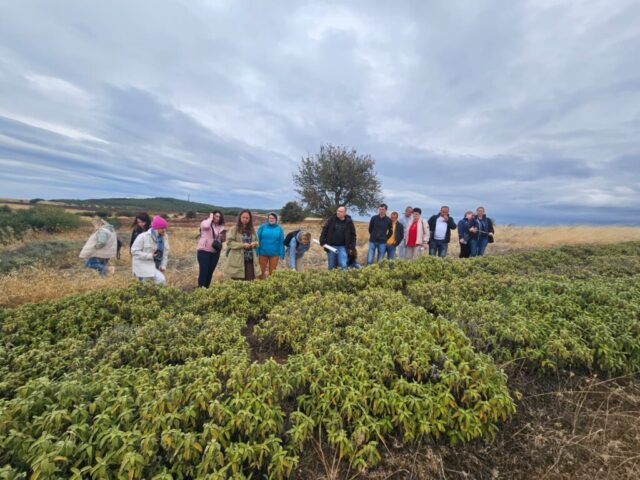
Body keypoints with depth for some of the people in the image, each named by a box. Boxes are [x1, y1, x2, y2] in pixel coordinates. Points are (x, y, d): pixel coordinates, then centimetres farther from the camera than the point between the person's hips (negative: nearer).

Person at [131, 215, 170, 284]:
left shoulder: (165, 237, 0)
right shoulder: (143, 237, -15)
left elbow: (165, 252, 7)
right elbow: (134, 251, -15)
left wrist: (163, 265, 0)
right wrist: (149, 256, -23)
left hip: (156, 266, 7)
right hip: (143, 265, -7)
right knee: (161, 280, -21)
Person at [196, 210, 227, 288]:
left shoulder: (220, 227, 12)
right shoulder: (205, 223, -1)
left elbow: (223, 240, 13)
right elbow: (205, 226, -27)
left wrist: (224, 233, -6)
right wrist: (210, 218, -10)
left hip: (215, 253, 5)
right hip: (204, 251, -5)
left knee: (210, 272, 10)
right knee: (203, 271, -9)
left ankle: (206, 288, 20)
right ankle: (201, 288, -5)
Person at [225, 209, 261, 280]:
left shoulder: (252, 229, 12)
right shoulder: (234, 229, -2)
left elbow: (257, 242, 18)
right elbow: (229, 243, -9)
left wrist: (254, 243, -6)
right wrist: (242, 245, -18)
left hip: (250, 260, 4)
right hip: (237, 261, -4)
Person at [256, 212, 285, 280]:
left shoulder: (279, 229, 0)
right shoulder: (262, 227, -2)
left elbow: (281, 242, 0)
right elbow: (258, 240, -2)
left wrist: (282, 254, -3)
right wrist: (256, 252, -7)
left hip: (274, 254, 1)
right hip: (263, 253, 0)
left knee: (272, 272, 13)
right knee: (261, 271, 8)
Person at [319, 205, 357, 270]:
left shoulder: (349, 222, 0)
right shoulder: (331, 219, -1)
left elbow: (353, 234, 6)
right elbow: (324, 230, 2)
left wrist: (352, 246, -3)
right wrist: (322, 241, -5)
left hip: (342, 247, -1)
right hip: (331, 246, 1)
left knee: (343, 265, -9)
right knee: (331, 266, 10)